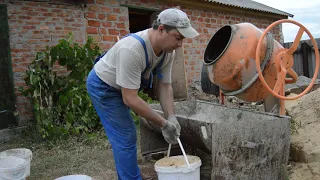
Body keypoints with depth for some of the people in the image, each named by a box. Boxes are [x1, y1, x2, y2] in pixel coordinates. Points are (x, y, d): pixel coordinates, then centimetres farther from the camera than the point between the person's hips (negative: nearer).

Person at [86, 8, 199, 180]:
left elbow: (165, 86, -6)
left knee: (123, 136, 18)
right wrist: (163, 123, -30)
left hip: (121, 87, 8)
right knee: (126, 137, -9)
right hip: (103, 86, -8)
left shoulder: (168, 51, -14)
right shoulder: (132, 49, -39)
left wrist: (171, 117, -18)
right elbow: (130, 99, -36)